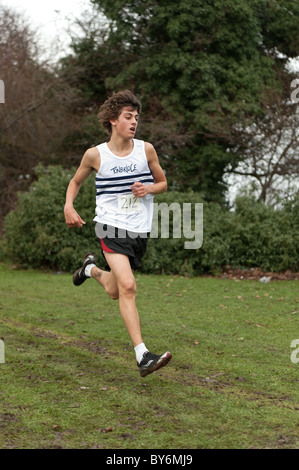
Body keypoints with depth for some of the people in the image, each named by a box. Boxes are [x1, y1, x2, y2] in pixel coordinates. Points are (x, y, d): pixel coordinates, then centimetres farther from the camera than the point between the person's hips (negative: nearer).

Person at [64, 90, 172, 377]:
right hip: (111, 226, -4)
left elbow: (162, 183, 15)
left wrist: (149, 189, -8)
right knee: (127, 286, -22)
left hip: (140, 229, 4)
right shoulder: (95, 155, -3)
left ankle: (91, 269, 51)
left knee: (114, 291, 15)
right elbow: (76, 181, 15)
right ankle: (143, 356, -24)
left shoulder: (146, 150, 1)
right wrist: (68, 206, -3)